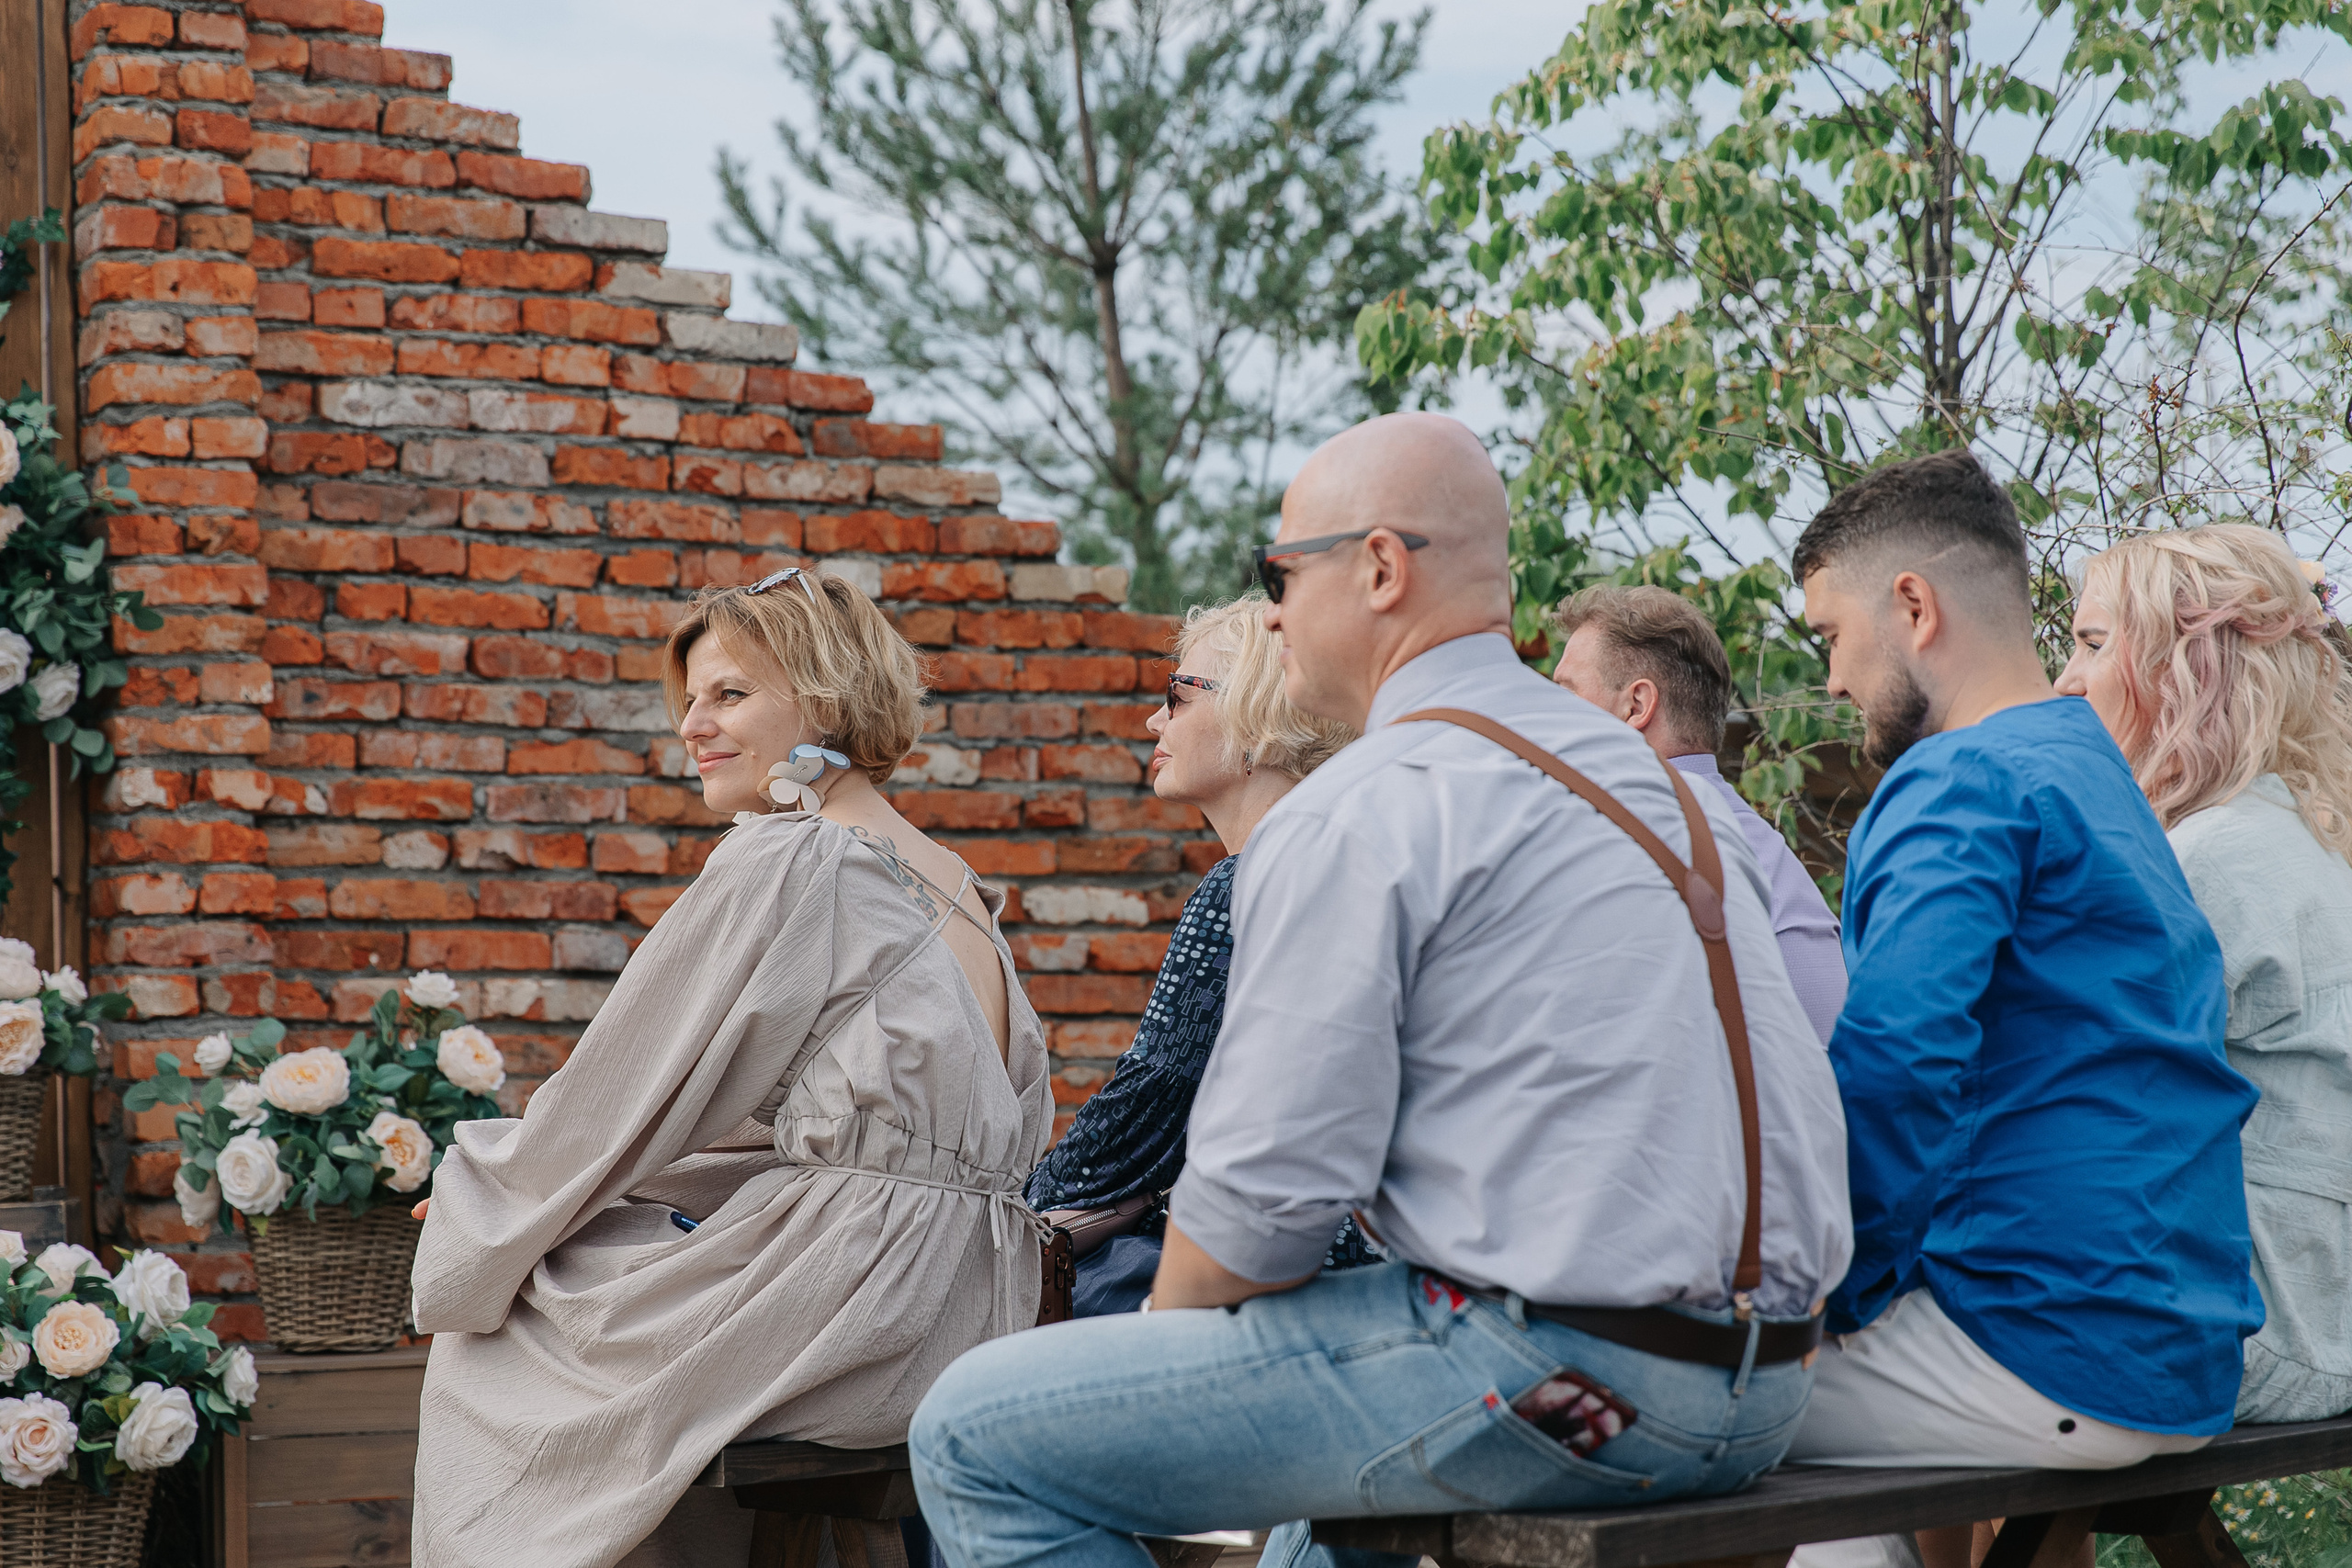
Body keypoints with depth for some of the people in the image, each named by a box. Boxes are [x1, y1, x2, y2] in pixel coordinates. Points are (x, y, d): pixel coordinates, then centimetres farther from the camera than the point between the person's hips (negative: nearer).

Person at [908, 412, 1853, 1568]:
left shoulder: (1354, 815, -10)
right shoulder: (1657, 779, 17)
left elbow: (1267, 1194, -15)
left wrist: (1158, 1331, 7)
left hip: (1556, 1388, -9)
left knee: (975, 1434, -4)